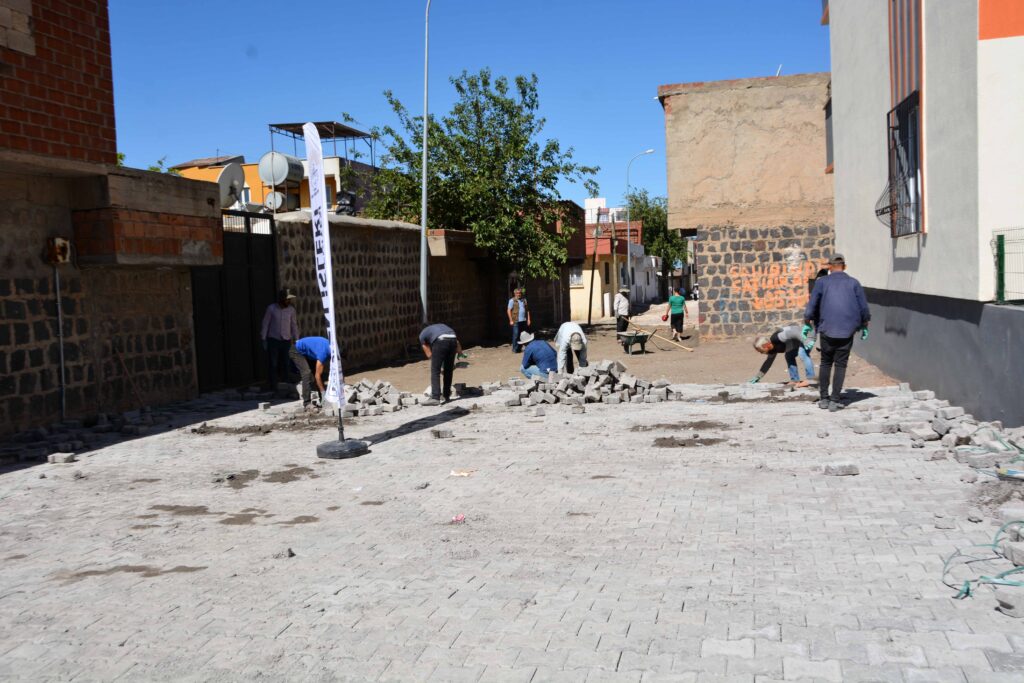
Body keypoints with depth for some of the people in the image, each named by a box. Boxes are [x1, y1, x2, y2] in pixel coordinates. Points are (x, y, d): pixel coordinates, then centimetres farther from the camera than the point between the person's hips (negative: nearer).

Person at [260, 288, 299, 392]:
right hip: (273, 340, -2)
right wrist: (264, 340, -3)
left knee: (285, 365, -2)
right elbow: (265, 324, -1)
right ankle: (273, 388, 4)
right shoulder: (271, 308, -6)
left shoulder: (291, 309, 0)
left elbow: (294, 325, 8)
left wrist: (296, 341, 6)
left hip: (286, 341, 2)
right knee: (272, 365, -1)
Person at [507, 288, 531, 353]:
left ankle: (519, 348, 15)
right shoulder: (512, 300, 0)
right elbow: (509, 311, -4)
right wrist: (511, 320, -10)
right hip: (516, 321, -5)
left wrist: (528, 319, 8)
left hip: (524, 321, 5)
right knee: (516, 335, -5)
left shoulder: (524, 300, 14)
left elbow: (527, 310, 17)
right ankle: (515, 349, 1)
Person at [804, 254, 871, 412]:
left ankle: (823, 398, 12)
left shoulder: (822, 282, 3)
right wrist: (865, 327, 17)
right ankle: (834, 401, -1)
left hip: (827, 330, 0)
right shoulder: (854, 283, 6)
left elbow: (812, 305, 0)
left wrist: (807, 324, 11)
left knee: (825, 363, 13)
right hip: (847, 331, 0)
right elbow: (864, 308, 5)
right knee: (840, 365, 5)